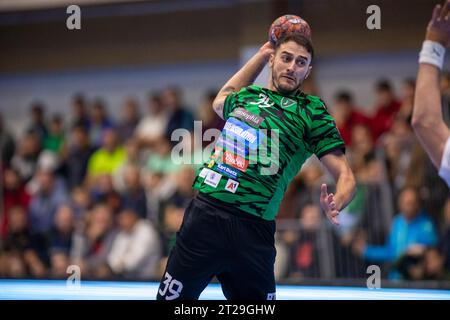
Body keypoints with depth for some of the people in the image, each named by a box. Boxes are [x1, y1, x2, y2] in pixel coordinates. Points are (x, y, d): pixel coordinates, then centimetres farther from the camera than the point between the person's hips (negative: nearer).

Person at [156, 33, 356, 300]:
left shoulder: (312, 110, 2)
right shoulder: (244, 96, 15)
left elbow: (345, 175, -3)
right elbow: (221, 100, 41)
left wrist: (335, 205, -25)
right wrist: (262, 53, 39)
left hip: (252, 231, -3)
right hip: (203, 212, 3)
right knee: (171, 298, 1)